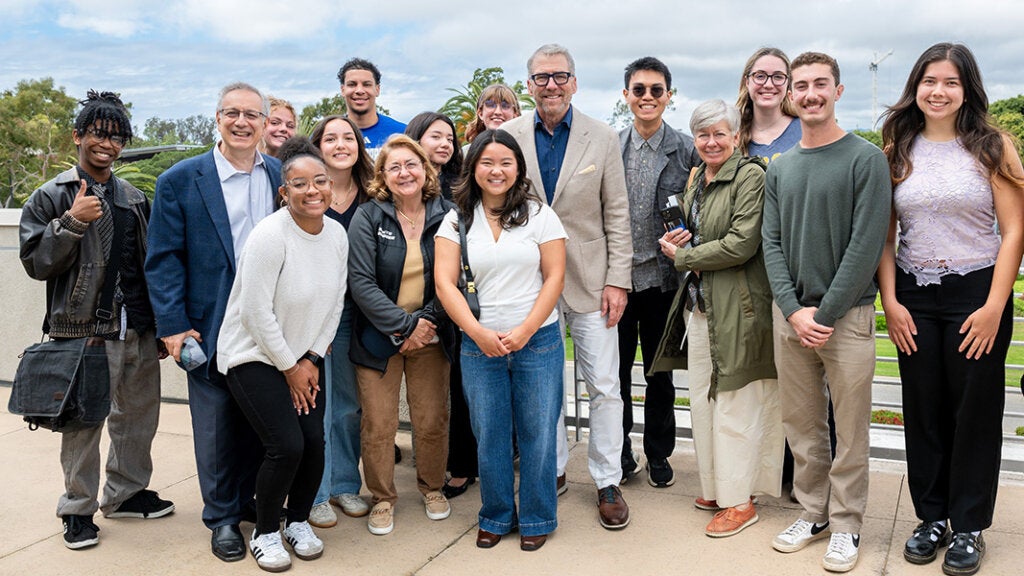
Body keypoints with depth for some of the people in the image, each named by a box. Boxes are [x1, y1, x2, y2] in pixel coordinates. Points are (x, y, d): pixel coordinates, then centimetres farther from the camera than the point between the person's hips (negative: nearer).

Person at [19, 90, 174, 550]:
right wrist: (72, 222, -19)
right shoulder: (51, 197, 0)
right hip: (82, 330, -4)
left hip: (137, 330, 5)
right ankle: (77, 508, 17)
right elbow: (36, 262, -6)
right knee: (83, 422, 2)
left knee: (138, 416, 12)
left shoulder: (135, 199, 13)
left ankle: (126, 492, 29)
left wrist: (162, 326, 13)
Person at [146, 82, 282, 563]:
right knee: (216, 426, 8)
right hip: (210, 328, -2)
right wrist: (172, 325, -11)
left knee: (259, 421, 14)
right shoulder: (180, 181, -4)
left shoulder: (282, 176, 4)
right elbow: (163, 259, -5)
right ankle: (222, 517, 26)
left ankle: (247, 499, 34)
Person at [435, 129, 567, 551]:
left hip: (537, 341, -1)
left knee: (537, 433, 6)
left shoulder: (539, 214, 2)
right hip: (479, 344, 1)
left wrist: (523, 332, -12)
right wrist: (479, 332, -13)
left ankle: (536, 518, 24)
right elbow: (445, 283, -2)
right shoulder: (457, 220, 5)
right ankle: (495, 517, 27)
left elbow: (554, 277, -3)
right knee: (489, 435, 9)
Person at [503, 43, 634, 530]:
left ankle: (607, 482, 18)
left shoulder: (602, 138, -2)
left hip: (589, 279, -1)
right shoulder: (508, 135, 0)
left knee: (604, 385, 3)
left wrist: (617, 281, -5)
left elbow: (616, 214, 0)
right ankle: (552, 470, 30)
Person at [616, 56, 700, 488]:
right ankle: (620, 452, 26)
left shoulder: (687, 150, -1)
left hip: (661, 277, -1)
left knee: (659, 372, 12)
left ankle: (658, 454, 28)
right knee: (615, 370, 9)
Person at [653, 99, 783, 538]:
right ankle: (716, 488, 26)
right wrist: (675, 241, 5)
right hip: (700, 304, 8)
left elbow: (741, 244, -19)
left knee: (734, 405, 0)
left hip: (736, 307, -8)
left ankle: (740, 501, 13)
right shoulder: (696, 180, 15)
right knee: (703, 400, 12)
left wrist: (682, 256, -10)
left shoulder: (749, 176, -11)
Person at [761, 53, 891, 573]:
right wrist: (794, 310, -7)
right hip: (791, 315, 4)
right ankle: (813, 513, 26)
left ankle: (846, 525, 18)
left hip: (847, 315, -4)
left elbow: (866, 244, -11)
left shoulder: (866, 159, -4)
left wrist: (827, 313, -14)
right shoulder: (779, 169, 11)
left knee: (850, 430, 4)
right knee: (800, 424, 11)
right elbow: (771, 242, 6)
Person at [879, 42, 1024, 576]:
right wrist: (890, 301, -4)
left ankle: (968, 527, 19)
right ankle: (931, 517, 24)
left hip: (977, 292, -2)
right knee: (922, 410, 9)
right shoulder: (897, 151, 5)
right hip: (913, 297, 3)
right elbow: (883, 235, 5)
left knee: (974, 412, 5)